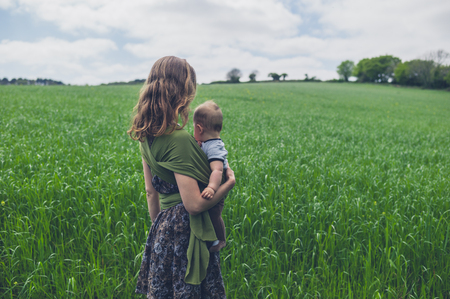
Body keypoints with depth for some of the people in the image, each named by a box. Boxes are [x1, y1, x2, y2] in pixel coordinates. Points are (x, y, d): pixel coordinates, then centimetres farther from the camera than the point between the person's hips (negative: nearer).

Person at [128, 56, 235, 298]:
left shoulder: (146, 136, 3)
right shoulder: (178, 140, -22)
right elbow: (194, 204, -22)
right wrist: (229, 182, -8)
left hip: (163, 226, 8)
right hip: (186, 231, -8)